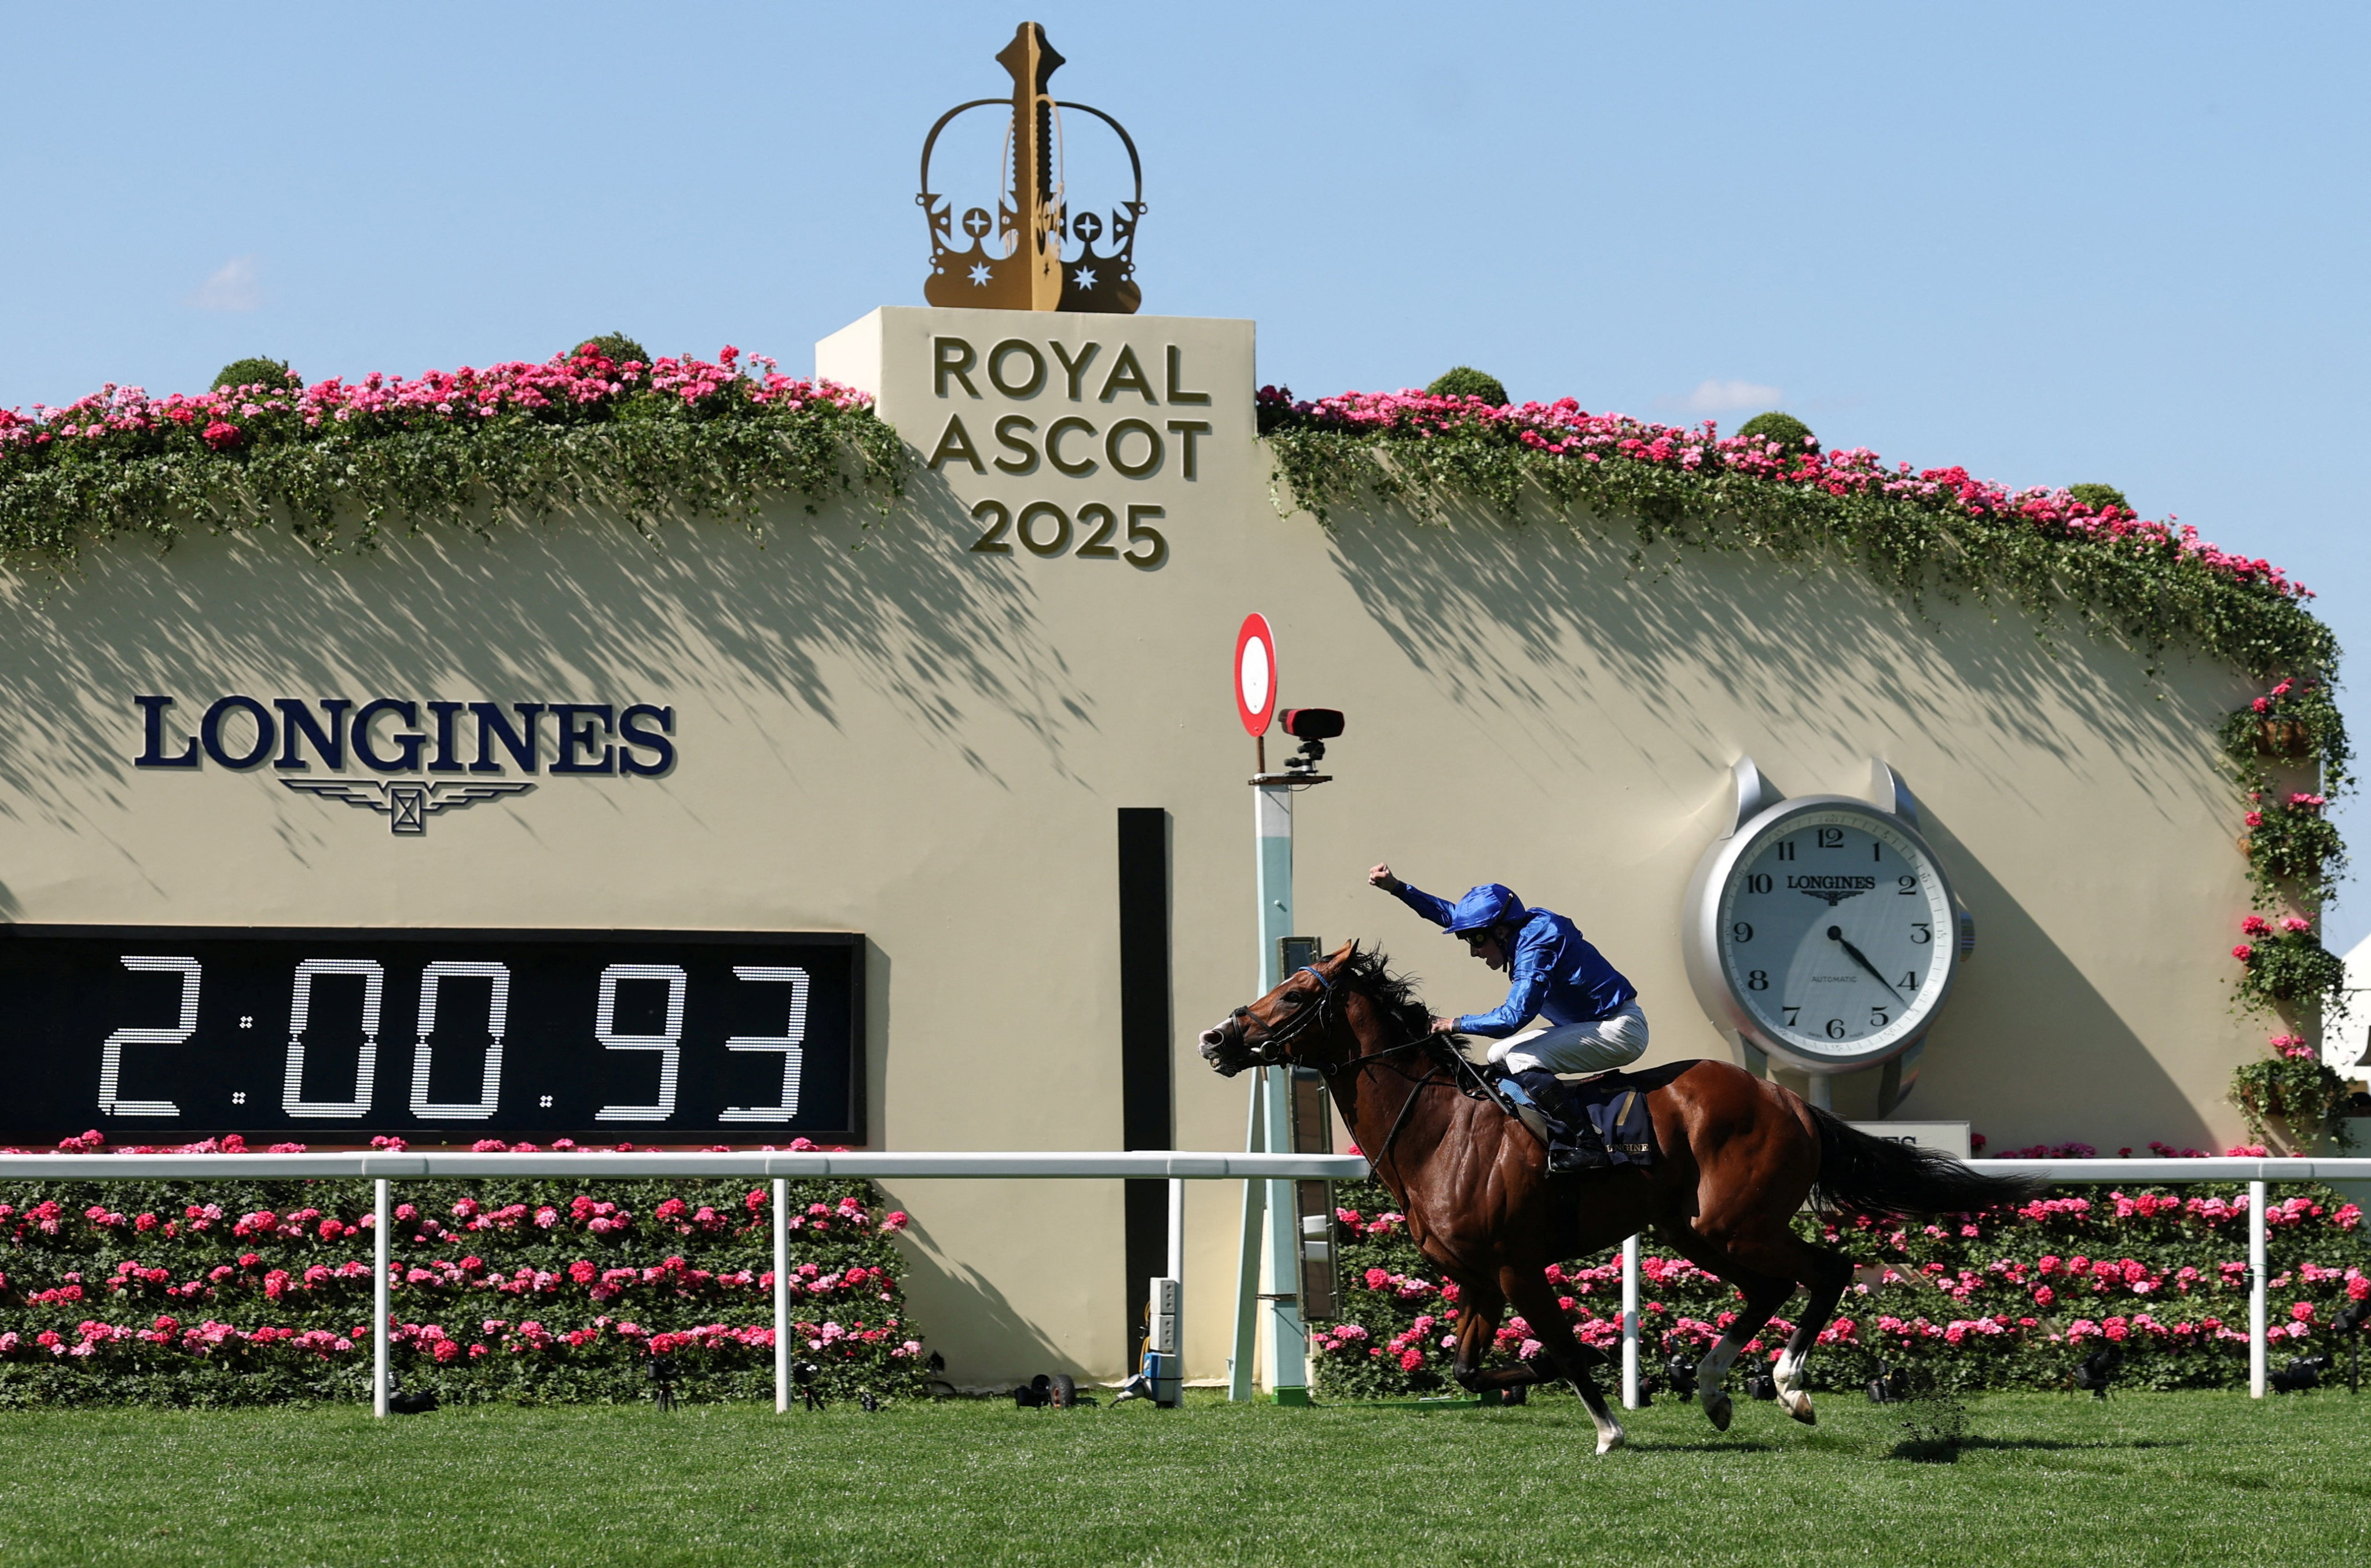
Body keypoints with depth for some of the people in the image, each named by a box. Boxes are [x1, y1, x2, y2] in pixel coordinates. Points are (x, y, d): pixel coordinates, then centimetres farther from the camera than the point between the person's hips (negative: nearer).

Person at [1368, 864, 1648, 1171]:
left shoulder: (1536, 948, -23)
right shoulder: (1524, 932, 5)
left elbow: (1513, 1017, -29)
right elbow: (1451, 914, 15)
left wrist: (1456, 1025, -18)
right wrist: (1396, 888, 10)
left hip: (1622, 1030, -10)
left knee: (1521, 1058, -23)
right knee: (1500, 1055, 11)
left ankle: (1584, 1144, -26)